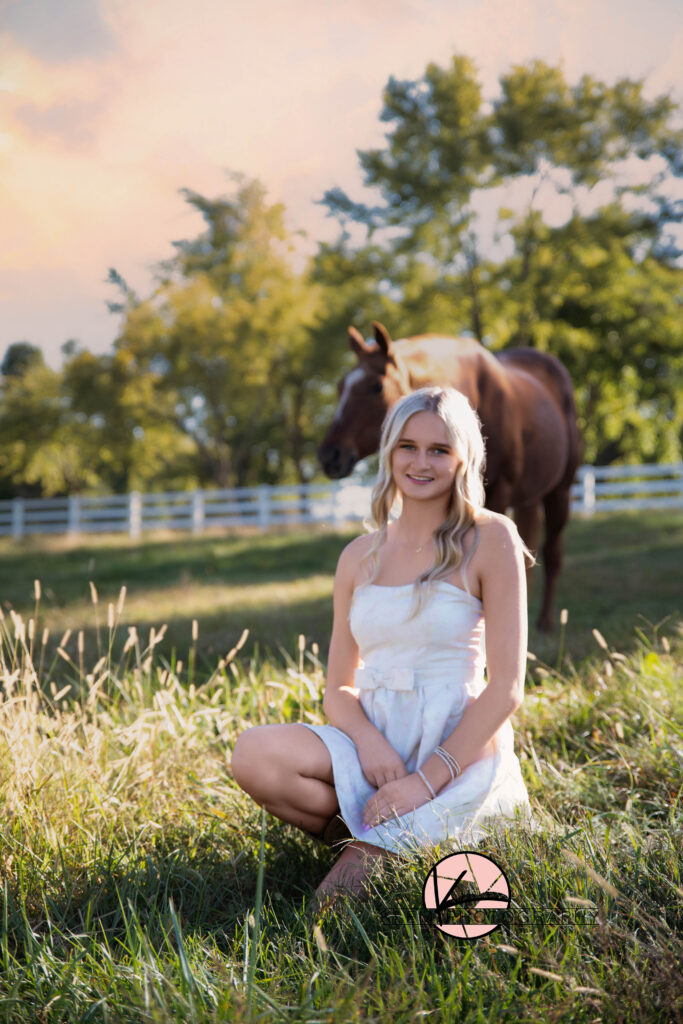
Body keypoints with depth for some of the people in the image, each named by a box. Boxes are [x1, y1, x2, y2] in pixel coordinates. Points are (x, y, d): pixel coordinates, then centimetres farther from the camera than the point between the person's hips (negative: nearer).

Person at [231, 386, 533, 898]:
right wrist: (368, 740, -13)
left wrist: (427, 779, -18)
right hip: (375, 738, 5)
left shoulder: (490, 539, -4)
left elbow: (506, 687, -8)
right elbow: (339, 688, 11)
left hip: (458, 747, -5)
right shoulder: (360, 556, 10)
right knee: (254, 752, -27)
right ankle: (385, 835, -4)